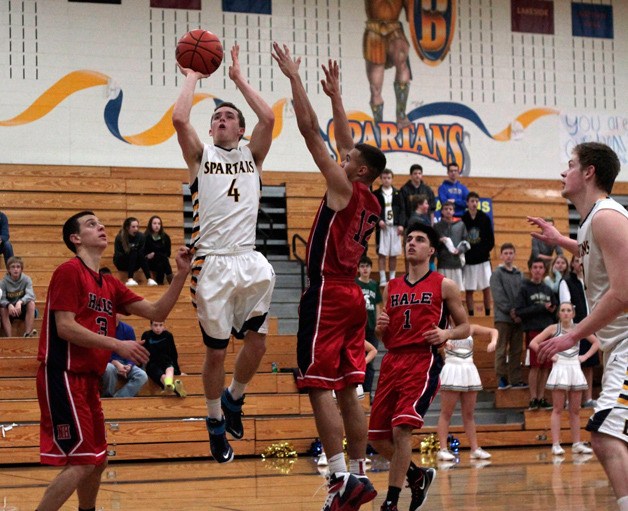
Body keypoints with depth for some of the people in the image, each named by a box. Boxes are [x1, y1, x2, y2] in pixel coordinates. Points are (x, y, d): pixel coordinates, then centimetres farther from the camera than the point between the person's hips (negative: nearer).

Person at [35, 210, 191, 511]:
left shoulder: (109, 284, 15)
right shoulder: (70, 271, -9)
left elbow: (156, 312, 12)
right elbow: (65, 327, -17)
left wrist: (181, 274, 2)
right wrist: (117, 345, -18)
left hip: (87, 379, 9)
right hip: (64, 376, -9)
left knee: (97, 461, 16)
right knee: (81, 462, -14)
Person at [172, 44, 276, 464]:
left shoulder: (252, 156, 12)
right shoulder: (200, 155, 8)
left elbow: (268, 118, -5)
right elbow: (179, 119, -10)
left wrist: (239, 77, 3)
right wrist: (193, 77, 3)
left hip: (247, 260, 2)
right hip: (212, 263, -2)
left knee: (257, 341, -7)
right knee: (216, 351, 3)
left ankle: (234, 398, 20)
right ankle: (216, 421, 21)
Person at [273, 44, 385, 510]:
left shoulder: (345, 188, -8)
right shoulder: (372, 204, 13)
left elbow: (311, 130, -10)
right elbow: (345, 143, 26)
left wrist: (294, 76, -5)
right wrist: (335, 95, 31)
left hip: (328, 295, -8)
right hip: (352, 296, 9)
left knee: (321, 388, -9)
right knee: (348, 391, 10)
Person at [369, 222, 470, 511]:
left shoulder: (444, 286, 6)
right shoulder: (391, 288, 18)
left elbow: (465, 327, 10)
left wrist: (446, 333, -10)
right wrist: (380, 329, 0)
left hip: (424, 360, -6)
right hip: (392, 361, 6)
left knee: (401, 427, -22)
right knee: (377, 437, 3)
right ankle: (418, 476, 30)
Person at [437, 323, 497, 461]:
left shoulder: (471, 329, 10)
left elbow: (493, 331, 11)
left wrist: (493, 341, -10)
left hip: (469, 371, 5)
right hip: (452, 370, -5)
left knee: (469, 414, 9)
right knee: (446, 413, -4)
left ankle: (475, 448, 10)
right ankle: (443, 449, -5)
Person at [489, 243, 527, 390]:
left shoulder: (519, 274, 15)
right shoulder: (497, 274, 0)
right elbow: (498, 296, -9)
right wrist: (510, 311, -15)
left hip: (518, 318, 5)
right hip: (503, 318, -5)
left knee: (516, 350, 7)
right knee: (501, 350, -4)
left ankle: (515, 379, 11)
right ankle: (502, 379, -3)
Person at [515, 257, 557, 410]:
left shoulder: (548, 290, 15)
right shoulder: (524, 289, 1)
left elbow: (555, 307, 20)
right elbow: (519, 311, -8)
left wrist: (552, 309, -4)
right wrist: (541, 308, -12)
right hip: (533, 330, -5)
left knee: (546, 366, 3)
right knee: (535, 366, -6)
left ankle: (541, 398, 8)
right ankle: (533, 399, -1)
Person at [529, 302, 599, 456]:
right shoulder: (553, 329, 0)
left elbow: (596, 343, 16)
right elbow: (533, 343, -4)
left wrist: (585, 356, 4)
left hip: (575, 370, 3)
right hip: (560, 369, -3)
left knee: (575, 410, 7)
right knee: (558, 409, -4)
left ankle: (576, 444, 12)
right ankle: (556, 445, -5)